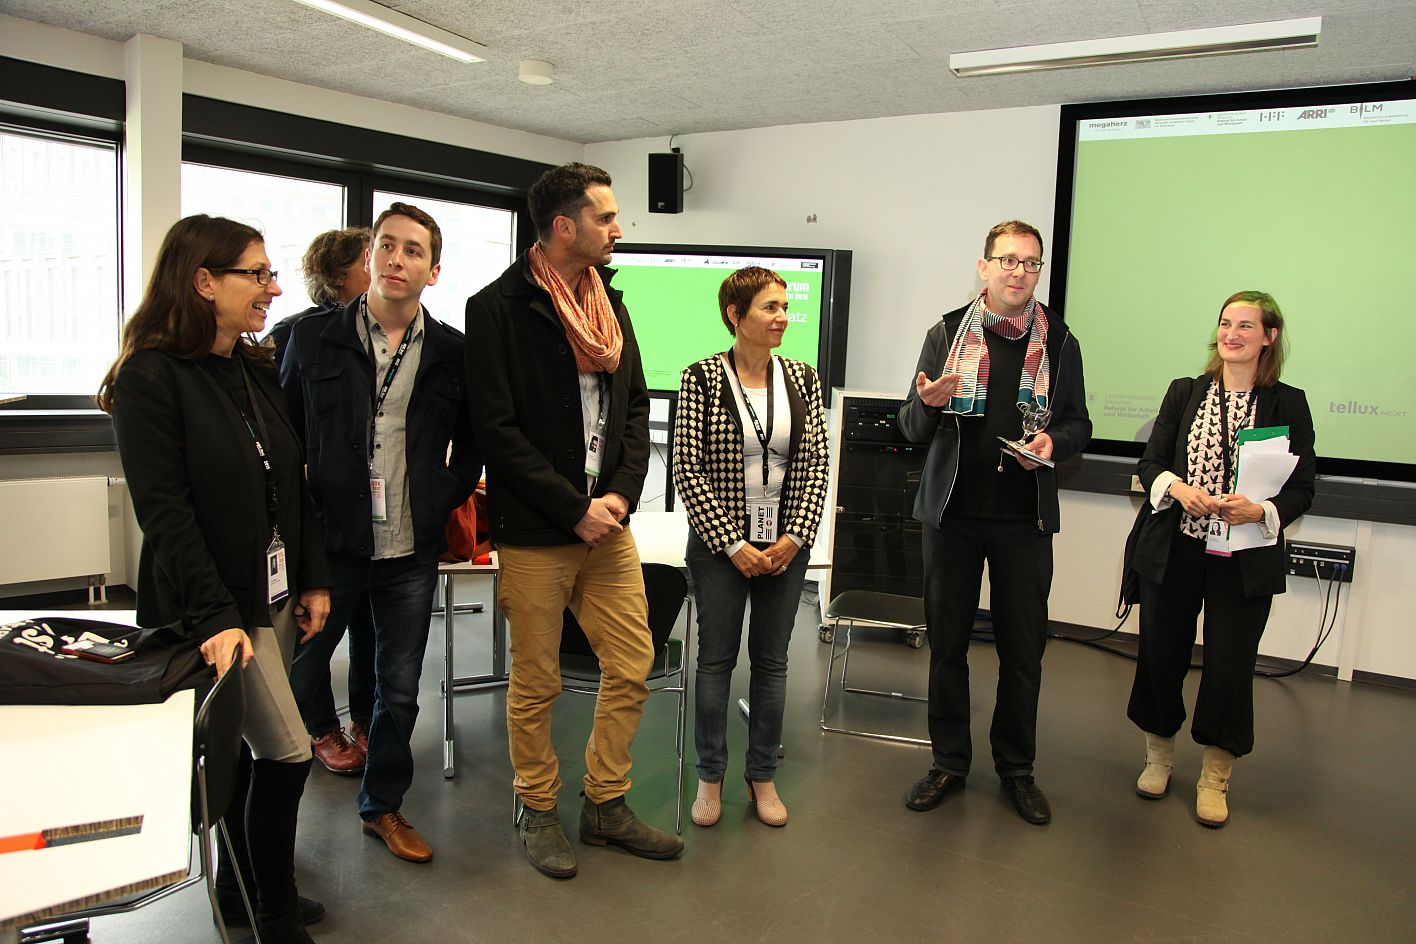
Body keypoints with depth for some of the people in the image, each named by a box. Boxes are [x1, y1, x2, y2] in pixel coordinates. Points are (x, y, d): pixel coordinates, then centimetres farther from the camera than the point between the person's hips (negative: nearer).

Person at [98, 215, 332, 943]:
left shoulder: (258, 370, 9)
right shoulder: (151, 378, -13)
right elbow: (163, 510, -18)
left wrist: (313, 580, 8)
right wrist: (215, 616, -22)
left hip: (275, 594, 7)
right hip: (213, 602, -7)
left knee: (246, 746, 16)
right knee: (288, 753, -6)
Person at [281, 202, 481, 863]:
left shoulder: (452, 352, 1)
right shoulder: (314, 336, -1)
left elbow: (473, 445, 10)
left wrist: (443, 500, -1)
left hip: (411, 550, 1)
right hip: (328, 542, -1)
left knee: (400, 690, 12)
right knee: (297, 673, 13)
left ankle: (383, 806, 32)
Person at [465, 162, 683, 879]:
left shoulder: (610, 303, 11)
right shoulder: (498, 309, -9)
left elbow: (635, 406, 12)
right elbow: (497, 431, -14)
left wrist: (620, 494, -3)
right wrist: (575, 510, -14)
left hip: (607, 523, 6)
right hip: (534, 533, -6)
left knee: (633, 667, 9)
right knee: (536, 682, 7)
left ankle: (606, 805, 28)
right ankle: (538, 812, 28)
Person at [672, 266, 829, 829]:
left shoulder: (802, 379, 3)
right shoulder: (701, 378, -8)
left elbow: (816, 464, 3)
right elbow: (688, 469, -10)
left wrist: (795, 537, -7)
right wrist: (732, 544, -13)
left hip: (786, 546, 3)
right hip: (720, 544, -3)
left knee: (772, 661, 11)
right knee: (716, 659, 7)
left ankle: (763, 776, 27)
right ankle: (710, 777, 24)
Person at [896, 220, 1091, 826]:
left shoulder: (1059, 341, 6)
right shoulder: (946, 333, 3)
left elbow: (1078, 423, 11)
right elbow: (911, 428, 3)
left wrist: (1054, 442, -11)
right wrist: (929, 404, -19)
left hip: (1025, 519, 1)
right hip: (952, 511, 0)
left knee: (1023, 648, 7)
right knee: (947, 642, 7)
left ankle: (1017, 768, 24)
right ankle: (949, 762, 23)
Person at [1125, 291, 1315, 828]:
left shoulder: (1288, 404, 1)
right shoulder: (1184, 393, 7)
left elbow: (1301, 489, 0)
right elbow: (1149, 464, 4)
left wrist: (1260, 511, -20)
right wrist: (1177, 487, -17)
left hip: (1245, 561, -1)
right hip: (1173, 552, 2)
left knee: (1230, 665, 3)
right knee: (1161, 654, 8)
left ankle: (1215, 778, 23)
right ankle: (1159, 757, 32)